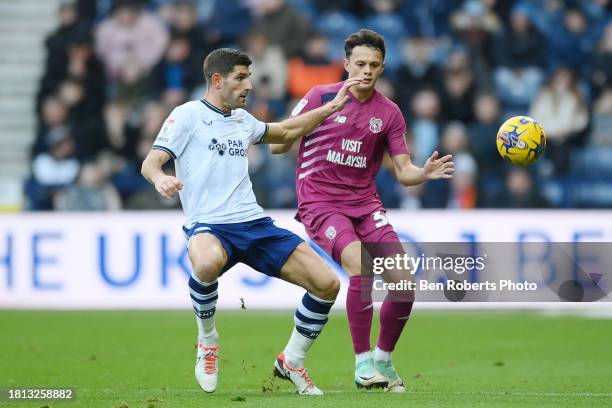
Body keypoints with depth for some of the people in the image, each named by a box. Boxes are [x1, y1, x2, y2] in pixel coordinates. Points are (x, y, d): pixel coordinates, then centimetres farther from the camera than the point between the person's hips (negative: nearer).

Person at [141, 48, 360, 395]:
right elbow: (150, 163, -7)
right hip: (209, 226, -6)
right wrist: (160, 178, -30)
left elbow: (286, 132, 37)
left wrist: (331, 108, 30)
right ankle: (207, 340, -14)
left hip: (255, 224, 6)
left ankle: (292, 361, 16)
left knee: (327, 284, -6)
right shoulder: (188, 115, 0)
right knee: (208, 263, -43)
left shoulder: (243, 119, 19)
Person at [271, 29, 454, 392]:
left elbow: (403, 172, 4)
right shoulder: (321, 97, -2)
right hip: (320, 202, -4)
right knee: (360, 265, -28)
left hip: (365, 203, 4)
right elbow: (277, 144, 1)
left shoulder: (389, 113, 6)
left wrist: (426, 172, -19)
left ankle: (383, 359, 13)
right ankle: (362, 362, -19)